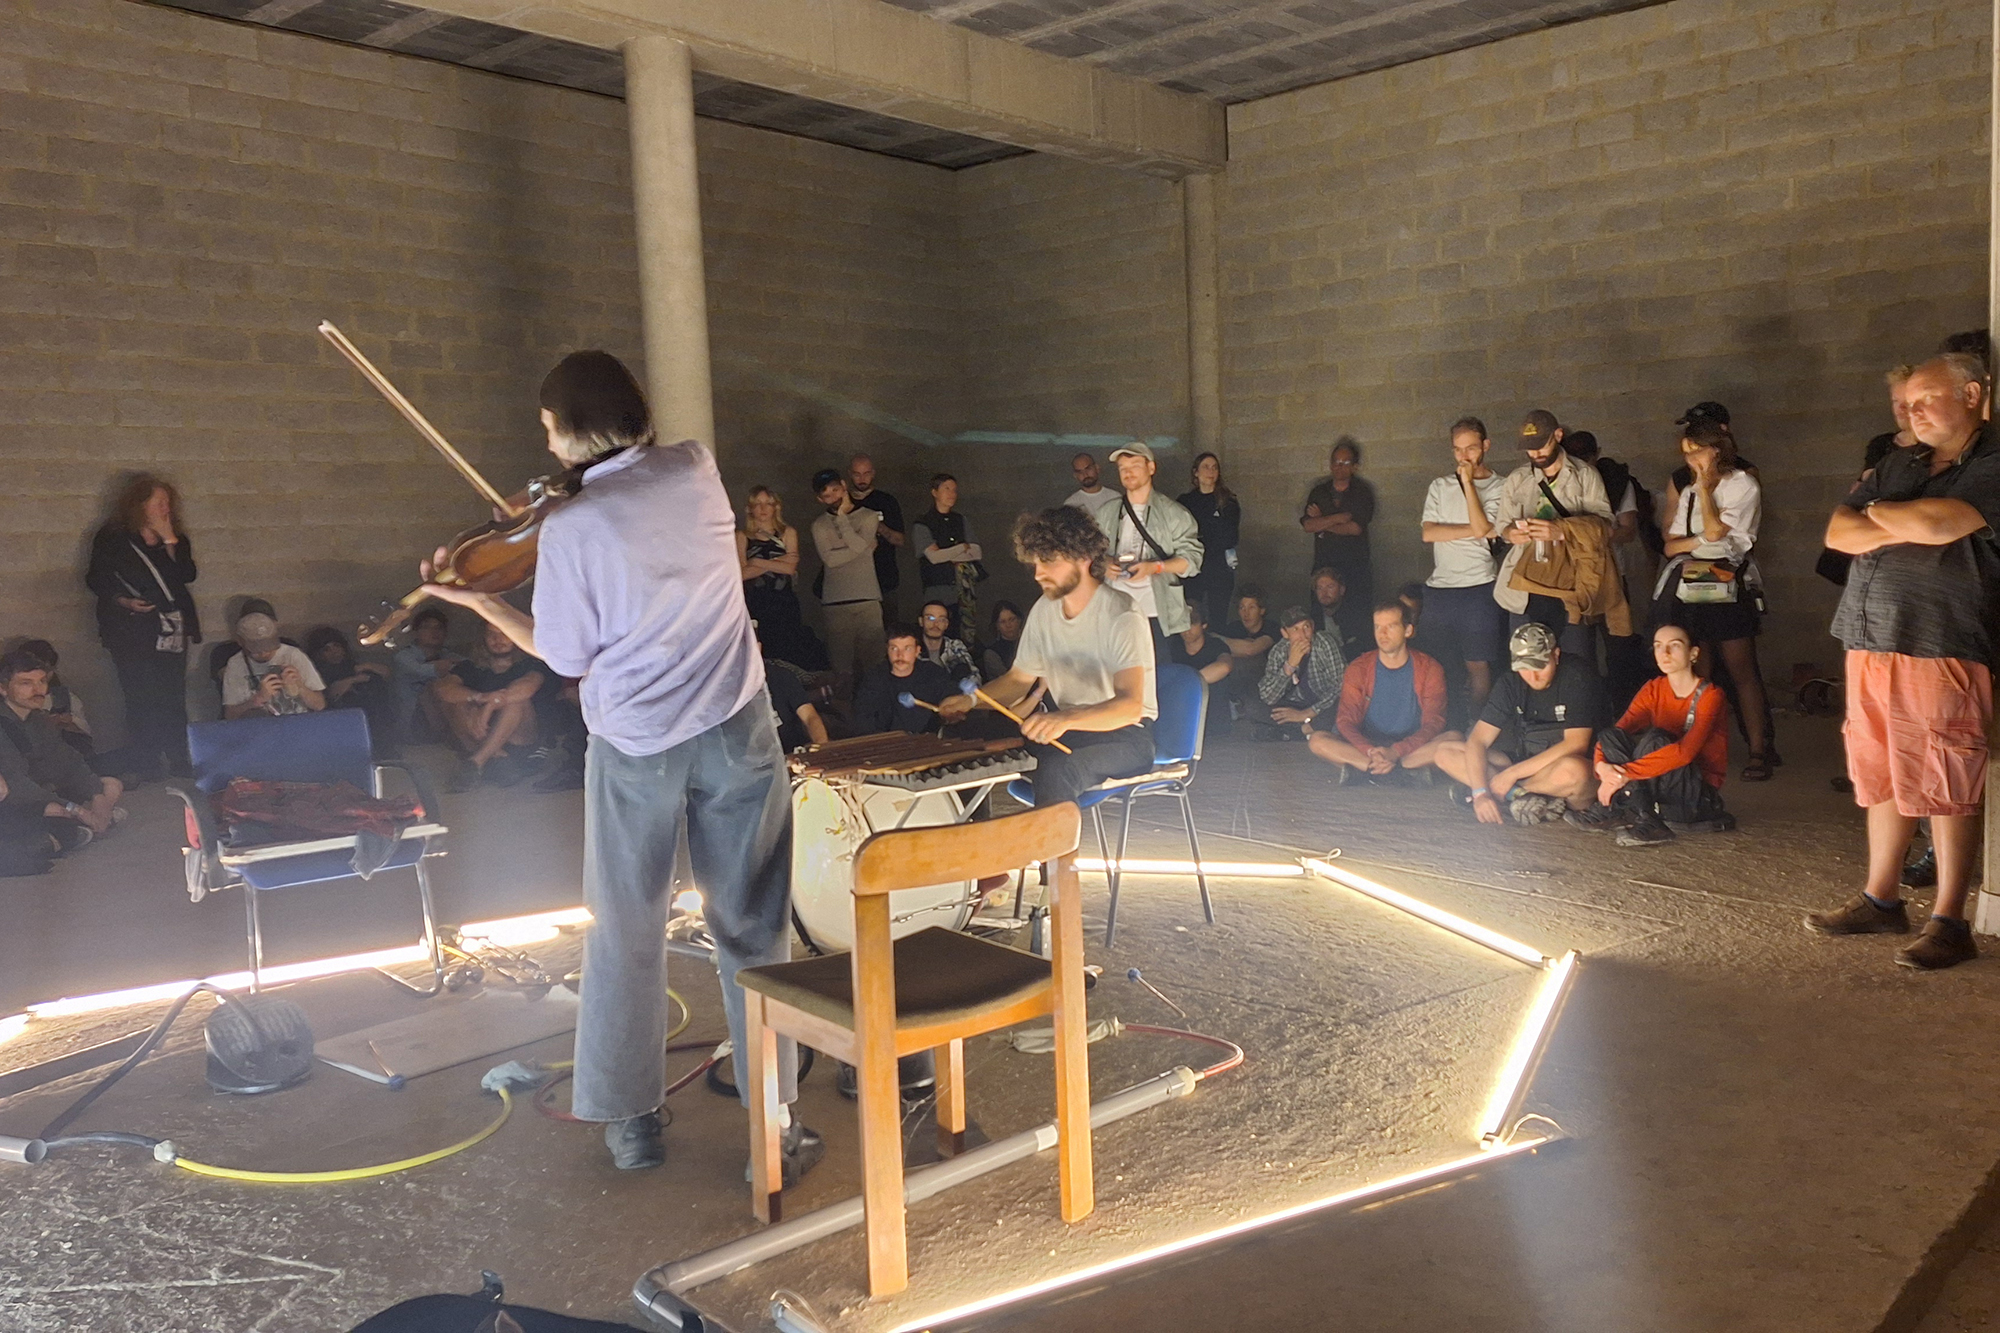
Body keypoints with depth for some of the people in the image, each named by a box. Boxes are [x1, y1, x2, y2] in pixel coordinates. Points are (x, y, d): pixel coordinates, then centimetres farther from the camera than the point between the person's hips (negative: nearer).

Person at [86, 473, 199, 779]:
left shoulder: (176, 539, 12)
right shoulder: (112, 539, 1)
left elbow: (186, 575, -2)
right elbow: (96, 579, 2)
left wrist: (170, 540, -7)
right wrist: (122, 600, -14)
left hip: (172, 632, 4)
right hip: (134, 635, -4)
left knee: (174, 703, 4)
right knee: (144, 704, -6)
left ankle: (180, 771, 10)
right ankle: (145, 775, 0)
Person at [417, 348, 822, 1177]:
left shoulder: (569, 527, -14)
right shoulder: (696, 469, -2)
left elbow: (568, 658, -4)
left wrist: (479, 601, 6)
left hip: (635, 745, -2)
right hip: (736, 732, 2)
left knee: (626, 932, 16)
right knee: (751, 928, 9)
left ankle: (630, 1120, 26)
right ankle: (777, 1124, 14)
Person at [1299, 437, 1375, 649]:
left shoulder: (1362, 493, 6)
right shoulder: (1318, 493, 14)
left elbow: (1355, 528, -8)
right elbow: (1308, 525, -1)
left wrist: (1322, 522, 0)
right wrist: (1341, 517, -8)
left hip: (1354, 567, -2)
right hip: (1323, 566, 2)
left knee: (1354, 627, -10)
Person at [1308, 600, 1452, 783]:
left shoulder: (1429, 668, -2)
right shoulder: (1358, 669, 0)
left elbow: (1433, 724, -10)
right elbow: (1345, 720, -7)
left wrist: (1395, 752, -27)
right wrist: (1371, 752, -28)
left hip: (1412, 748, 0)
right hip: (1367, 745, 1)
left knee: (1453, 738, -30)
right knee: (1317, 740, -26)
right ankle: (1407, 772, -30)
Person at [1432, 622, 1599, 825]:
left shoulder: (1577, 678, -14)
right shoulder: (1510, 684, 0)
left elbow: (1576, 744, -22)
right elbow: (1477, 740, -7)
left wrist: (1512, 772, -23)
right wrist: (1480, 793, -24)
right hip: (1525, 768, 5)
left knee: (1573, 770, -42)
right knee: (1445, 753, -9)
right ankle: (1519, 796, -23)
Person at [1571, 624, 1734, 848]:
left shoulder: (1710, 695, -13)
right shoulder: (1653, 690, 5)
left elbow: (1686, 751, -29)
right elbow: (1620, 729, -7)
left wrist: (1626, 773, -36)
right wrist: (1602, 766, -30)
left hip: (1700, 794, -6)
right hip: (1658, 787, 6)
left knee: (1655, 739, -30)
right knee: (1610, 735, -16)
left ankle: (1615, 811, -24)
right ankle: (1643, 823, -27)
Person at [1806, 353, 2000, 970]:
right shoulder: (1900, 464, 18)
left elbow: (1939, 523, -21)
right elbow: (1838, 532, 10)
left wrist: (1878, 513, -1)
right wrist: (1905, 528, -7)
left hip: (1941, 649, -7)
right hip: (1870, 642, 7)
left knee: (1946, 787, -2)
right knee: (1881, 779, 12)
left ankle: (1948, 921, 5)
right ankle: (1881, 898, 23)